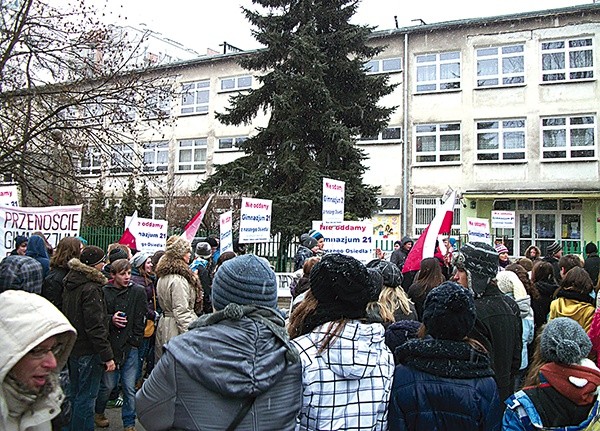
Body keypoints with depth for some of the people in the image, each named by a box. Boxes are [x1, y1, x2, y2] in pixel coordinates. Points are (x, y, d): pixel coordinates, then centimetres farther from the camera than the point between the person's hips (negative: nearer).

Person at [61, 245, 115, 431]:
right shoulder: (91, 289, -21)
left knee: (75, 393, 22)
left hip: (72, 346, 9)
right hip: (88, 351, -9)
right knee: (87, 397, 2)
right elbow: (95, 326, -24)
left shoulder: (70, 284, 7)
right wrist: (108, 356, -22)